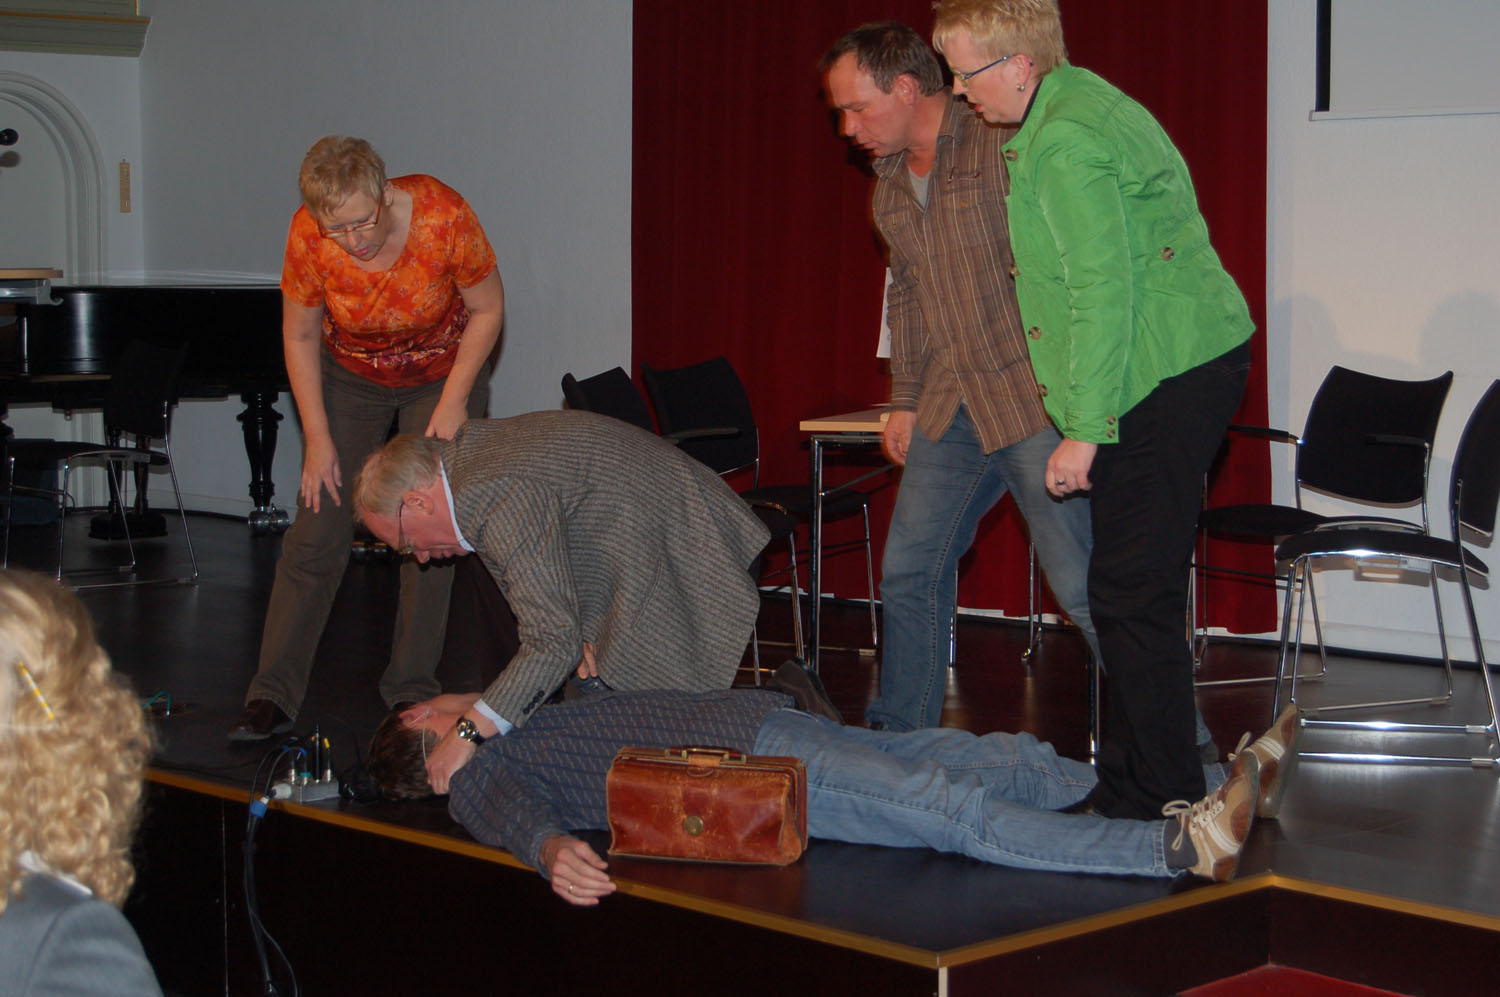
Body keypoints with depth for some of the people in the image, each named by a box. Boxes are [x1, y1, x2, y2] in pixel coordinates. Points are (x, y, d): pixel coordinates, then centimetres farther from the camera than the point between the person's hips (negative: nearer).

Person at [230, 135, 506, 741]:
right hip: (352, 377, 1)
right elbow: (300, 337, -10)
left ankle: (411, 691, 2)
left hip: (444, 369, -1)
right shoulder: (308, 237, -26)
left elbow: (487, 309, -14)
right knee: (318, 528, -8)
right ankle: (273, 695, -7)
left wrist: (453, 402, -17)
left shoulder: (442, 216, -31)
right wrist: (318, 437, -12)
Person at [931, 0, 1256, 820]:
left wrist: (1084, 430, -18)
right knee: (1130, 589, 15)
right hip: (1189, 362, 11)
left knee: (1132, 595, -7)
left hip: (1163, 382, -11)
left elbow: (1104, 292, -21)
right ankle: (1129, 777, 23)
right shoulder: (1081, 104, 16)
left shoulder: (1064, 144, -17)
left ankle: (1158, 799, -2)